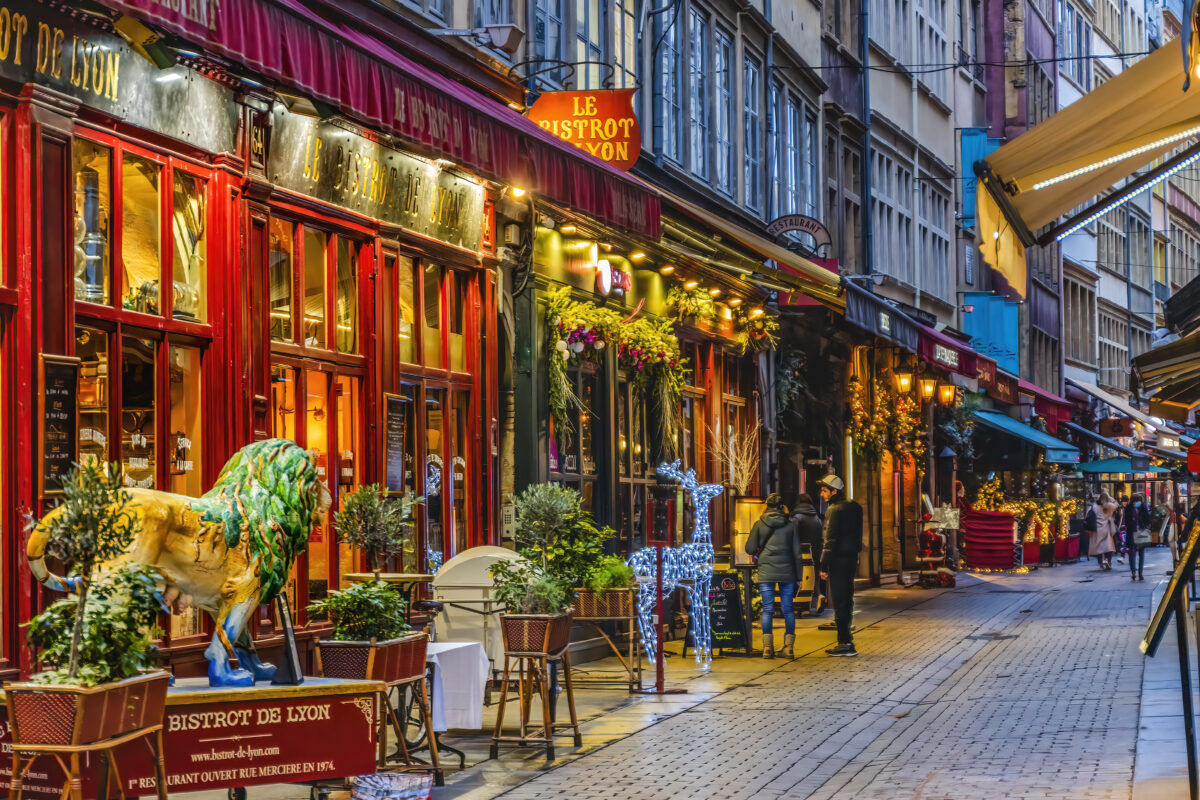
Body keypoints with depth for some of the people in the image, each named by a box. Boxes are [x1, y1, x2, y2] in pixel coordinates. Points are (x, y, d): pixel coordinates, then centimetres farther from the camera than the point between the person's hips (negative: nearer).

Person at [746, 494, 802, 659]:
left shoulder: (759, 524, 0)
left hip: (766, 572, -1)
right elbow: (796, 553, 5)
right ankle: (788, 646, 3)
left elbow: (750, 549, 0)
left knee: (767, 609, 2)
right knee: (788, 609, 7)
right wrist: (798, 577, 10)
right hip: (787, 572, 1)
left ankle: (767, 647, -5)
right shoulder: (790, 525, 4)